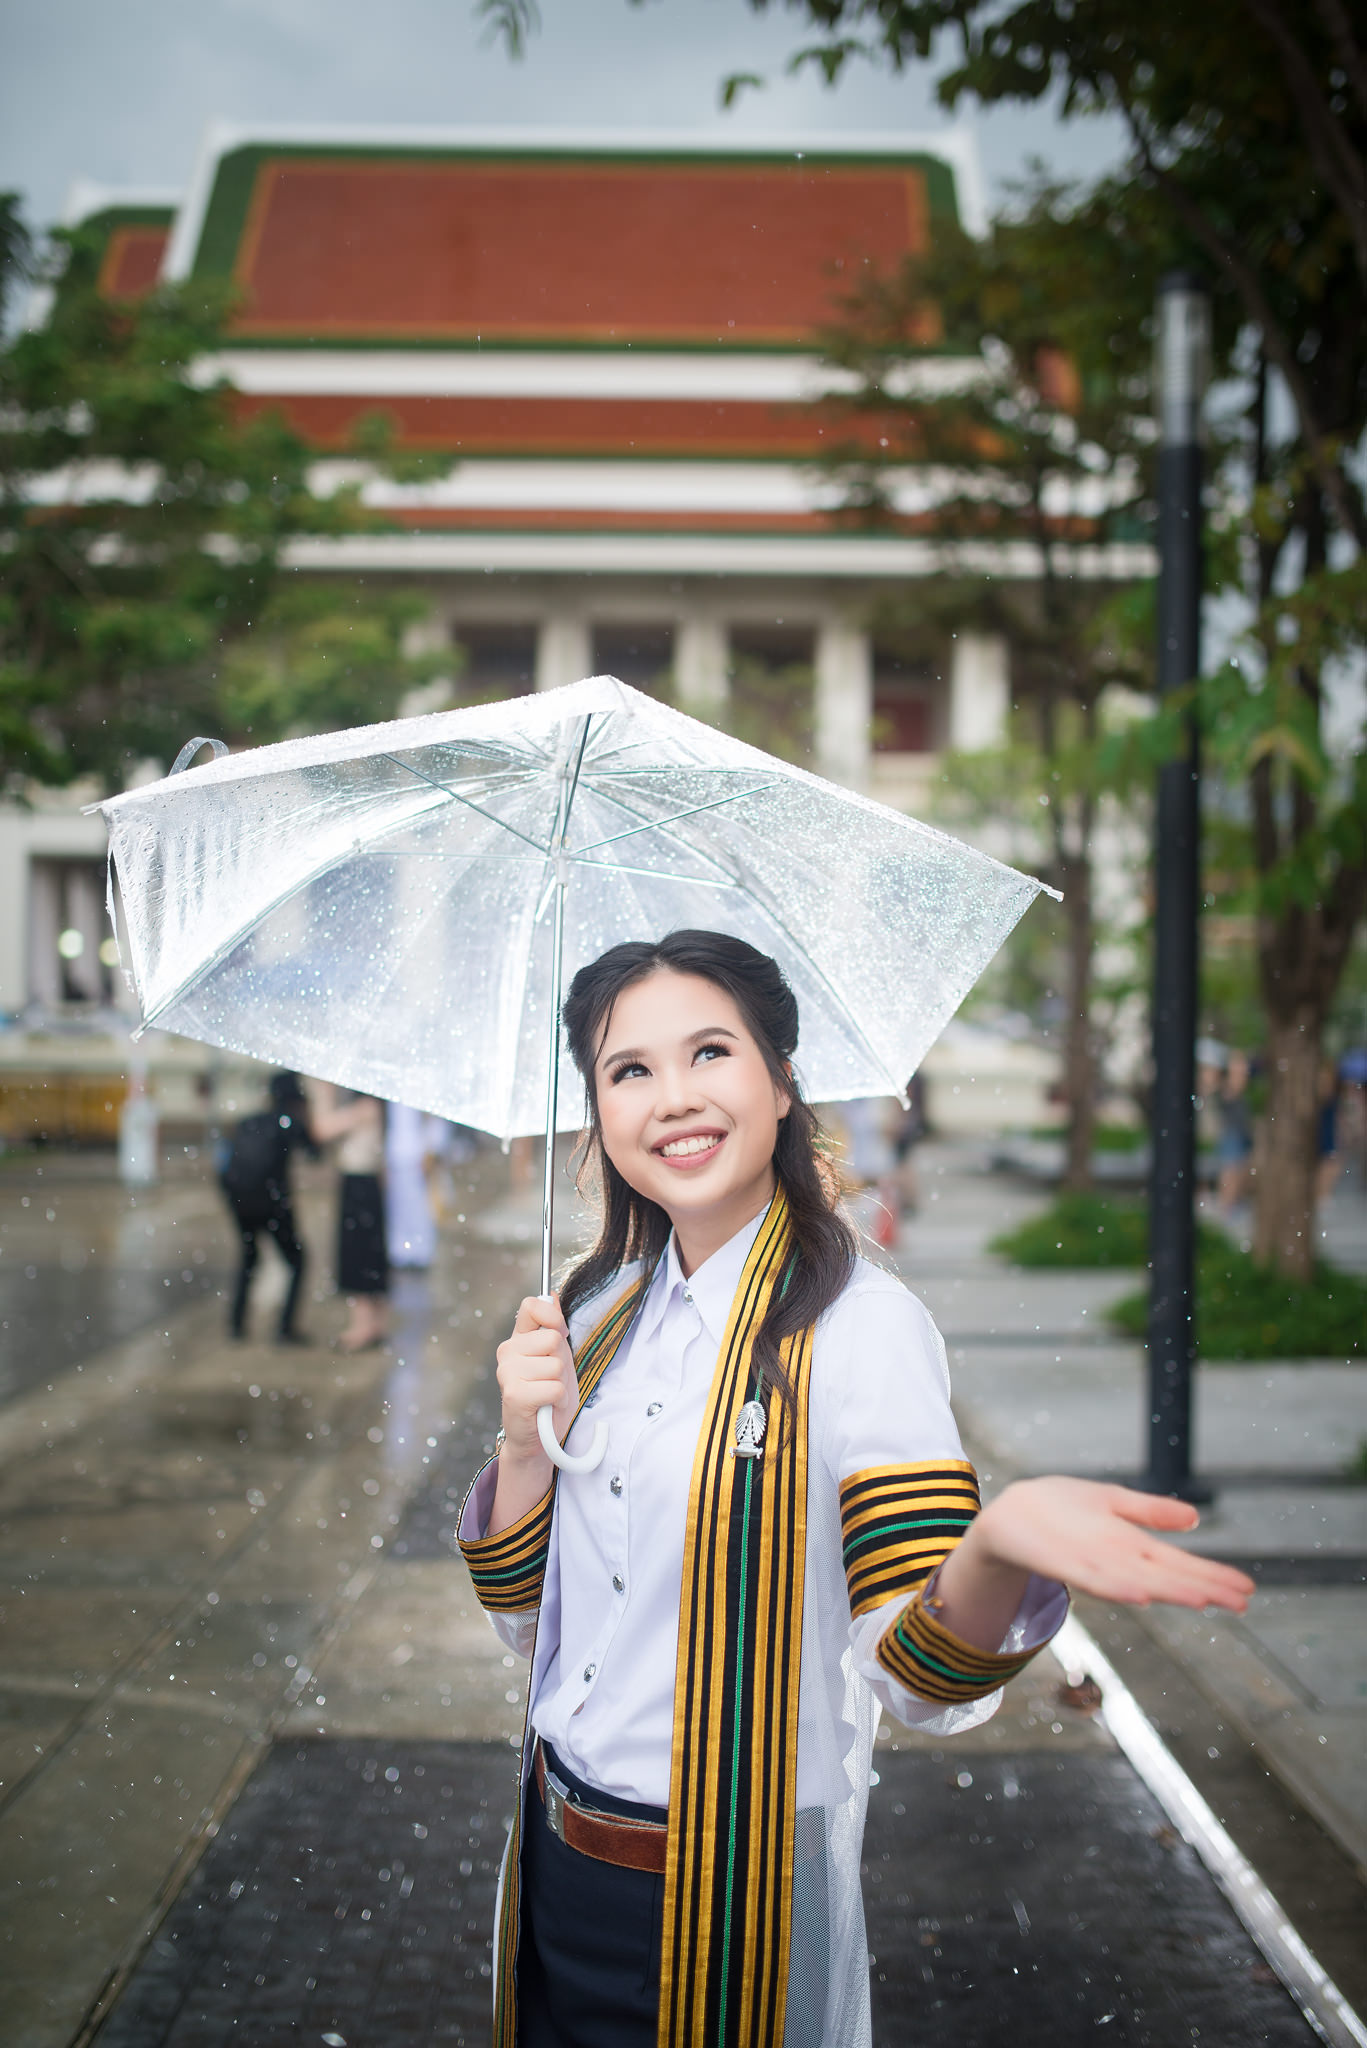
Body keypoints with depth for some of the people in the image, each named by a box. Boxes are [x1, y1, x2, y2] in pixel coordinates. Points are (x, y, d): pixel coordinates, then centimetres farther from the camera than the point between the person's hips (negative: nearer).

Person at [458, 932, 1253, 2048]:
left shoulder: (861, 1325, -15)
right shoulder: (599, 1312, 2)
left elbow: (917, 1680, -19)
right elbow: (523, 1613, 6)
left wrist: (1001, 1539, -40)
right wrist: (527, 1444, -12)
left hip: (729, 1901, -5)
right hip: (557, 1867, 5)